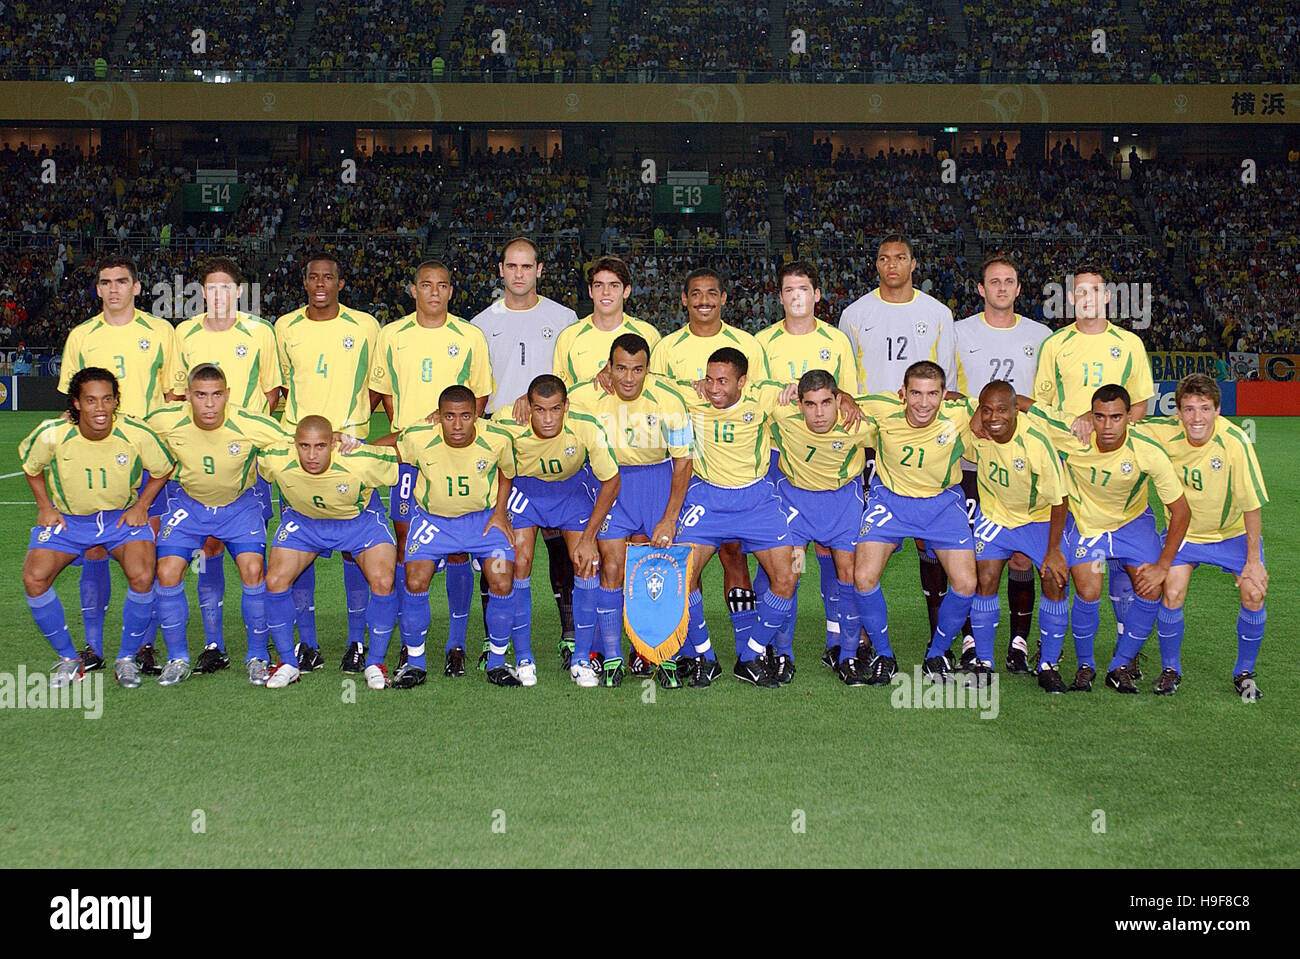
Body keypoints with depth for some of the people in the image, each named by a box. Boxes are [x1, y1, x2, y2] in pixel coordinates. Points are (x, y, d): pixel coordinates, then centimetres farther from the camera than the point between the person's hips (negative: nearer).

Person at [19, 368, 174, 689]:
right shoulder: (51, 434, -20)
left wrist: (141, 506, -7)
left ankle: (126, 659, -1)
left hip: (123, 516, -1)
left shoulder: (137, 434, -21)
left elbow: (163, 469, -1)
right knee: (34, 578, -18)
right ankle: (68, 659, 4)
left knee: (142, 577, -25)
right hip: (67, 518, 1)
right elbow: (30, 464, 4)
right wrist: (45, 506, -1)